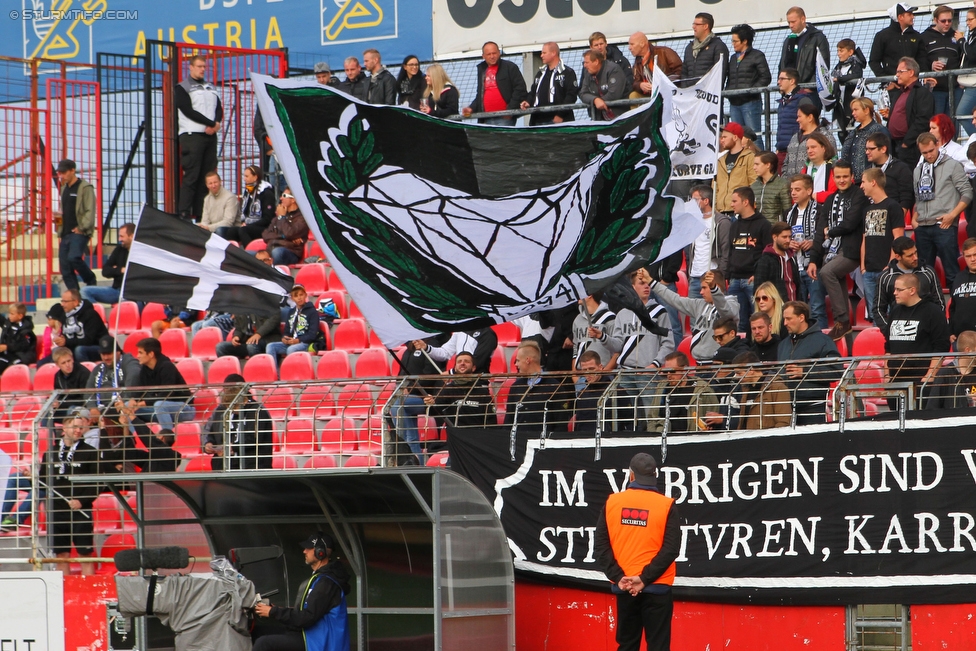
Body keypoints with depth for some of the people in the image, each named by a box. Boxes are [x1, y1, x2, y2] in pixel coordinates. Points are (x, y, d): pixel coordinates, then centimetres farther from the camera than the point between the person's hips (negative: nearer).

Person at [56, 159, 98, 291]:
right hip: (65, 234, 8)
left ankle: (91, 280, -4)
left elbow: (90, 211, -11)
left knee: (73, 257, -27)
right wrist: (60, 233, 16)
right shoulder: (64, 188, 20)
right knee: (66, 270, 0)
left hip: (79, 232, -8)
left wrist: (82, 227, -20)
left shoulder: (85, 188, -4)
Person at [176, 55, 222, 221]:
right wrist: (212, 123, -12)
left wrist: (216, 124, -9)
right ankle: (184, 213, -12)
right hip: (192, 135, -6)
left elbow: (219, 109, 13)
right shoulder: (182, 88, 1)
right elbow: (188, 111, -10)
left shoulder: (211, 88, 21)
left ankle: (201, 213, 5)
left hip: (210, 135, 6)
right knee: (191, 176, -11)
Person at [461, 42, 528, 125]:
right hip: (486, 120, 6)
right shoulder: (482, 70, 22)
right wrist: (472, 108, 11)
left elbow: (520, 89, -4)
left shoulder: (510, 67, 3)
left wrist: (510, 110, -13)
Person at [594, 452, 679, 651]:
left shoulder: (613, 502, 1)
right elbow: (671, 548, -14)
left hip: (624, 588, 3)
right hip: (656, 589, -3)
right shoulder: (666, 505, -7)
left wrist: (618, 577, -7)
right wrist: (645, 578, -15)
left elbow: (600, 545, -3)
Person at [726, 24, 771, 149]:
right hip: (734, 103, 7)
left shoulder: (757, 55, -1)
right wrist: (727, 91, 5)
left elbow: (766, 77, -6)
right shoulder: (733, 58, 20)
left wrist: (751, 90, -14)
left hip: (751, 102, -7)